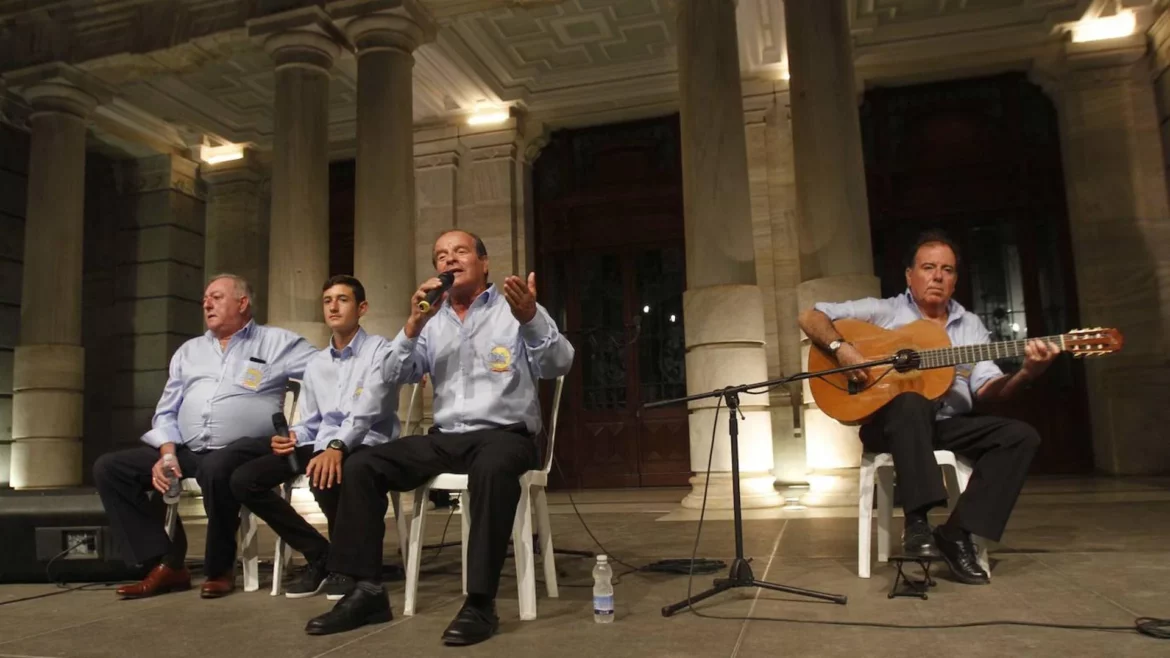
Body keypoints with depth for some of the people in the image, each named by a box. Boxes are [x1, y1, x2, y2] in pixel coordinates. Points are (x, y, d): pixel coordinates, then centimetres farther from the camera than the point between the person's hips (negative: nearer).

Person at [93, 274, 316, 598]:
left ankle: (220, 568, -15)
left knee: (216, 468, -39)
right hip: (185, 449, 6)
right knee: (109, 468, -9)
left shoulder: (276, 342, 6)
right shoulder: (189, 351, 22)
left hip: (242, 450, -6)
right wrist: (168, 454, -2)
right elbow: (166, 412, 17)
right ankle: (165, 563, -9)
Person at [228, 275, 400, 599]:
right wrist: (292, 437, -4)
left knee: (324, 477, -39)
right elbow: (309, 421, 20)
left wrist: (337, 446, -33)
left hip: (366, 445, -7)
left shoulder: (380, 350, -1)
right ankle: (318, 554, 3)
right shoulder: (315, 364, 20)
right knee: (244, 480, -10)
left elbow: (368, 408, -17)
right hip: (322, 446, 7)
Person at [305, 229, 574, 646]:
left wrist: (530, 318, -31)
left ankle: (481, 603, -30)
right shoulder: (432, 321, 15)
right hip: (444, 438, 5)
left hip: (504, 434, -5)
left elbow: (558, 366, -12)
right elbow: (396, 375, 6)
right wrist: (414, 324, -10)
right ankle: (368, 590, -7)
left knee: (493, 467, -38)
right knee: (361, 466, -12)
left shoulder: (516, 309, 2)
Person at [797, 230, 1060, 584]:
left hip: (949, 424, 5)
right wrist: (840, 347, -20)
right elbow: (810, 317, -2)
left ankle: (958, 532, -18)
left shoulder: (970, 324, 15)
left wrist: (1026, 373, -17)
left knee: (1021, 435, -17)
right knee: (912, 401, -38)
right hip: (890, 421, -4)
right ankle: (917, 522, -38)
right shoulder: (882, 311, 3)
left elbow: (986, 389, 3)